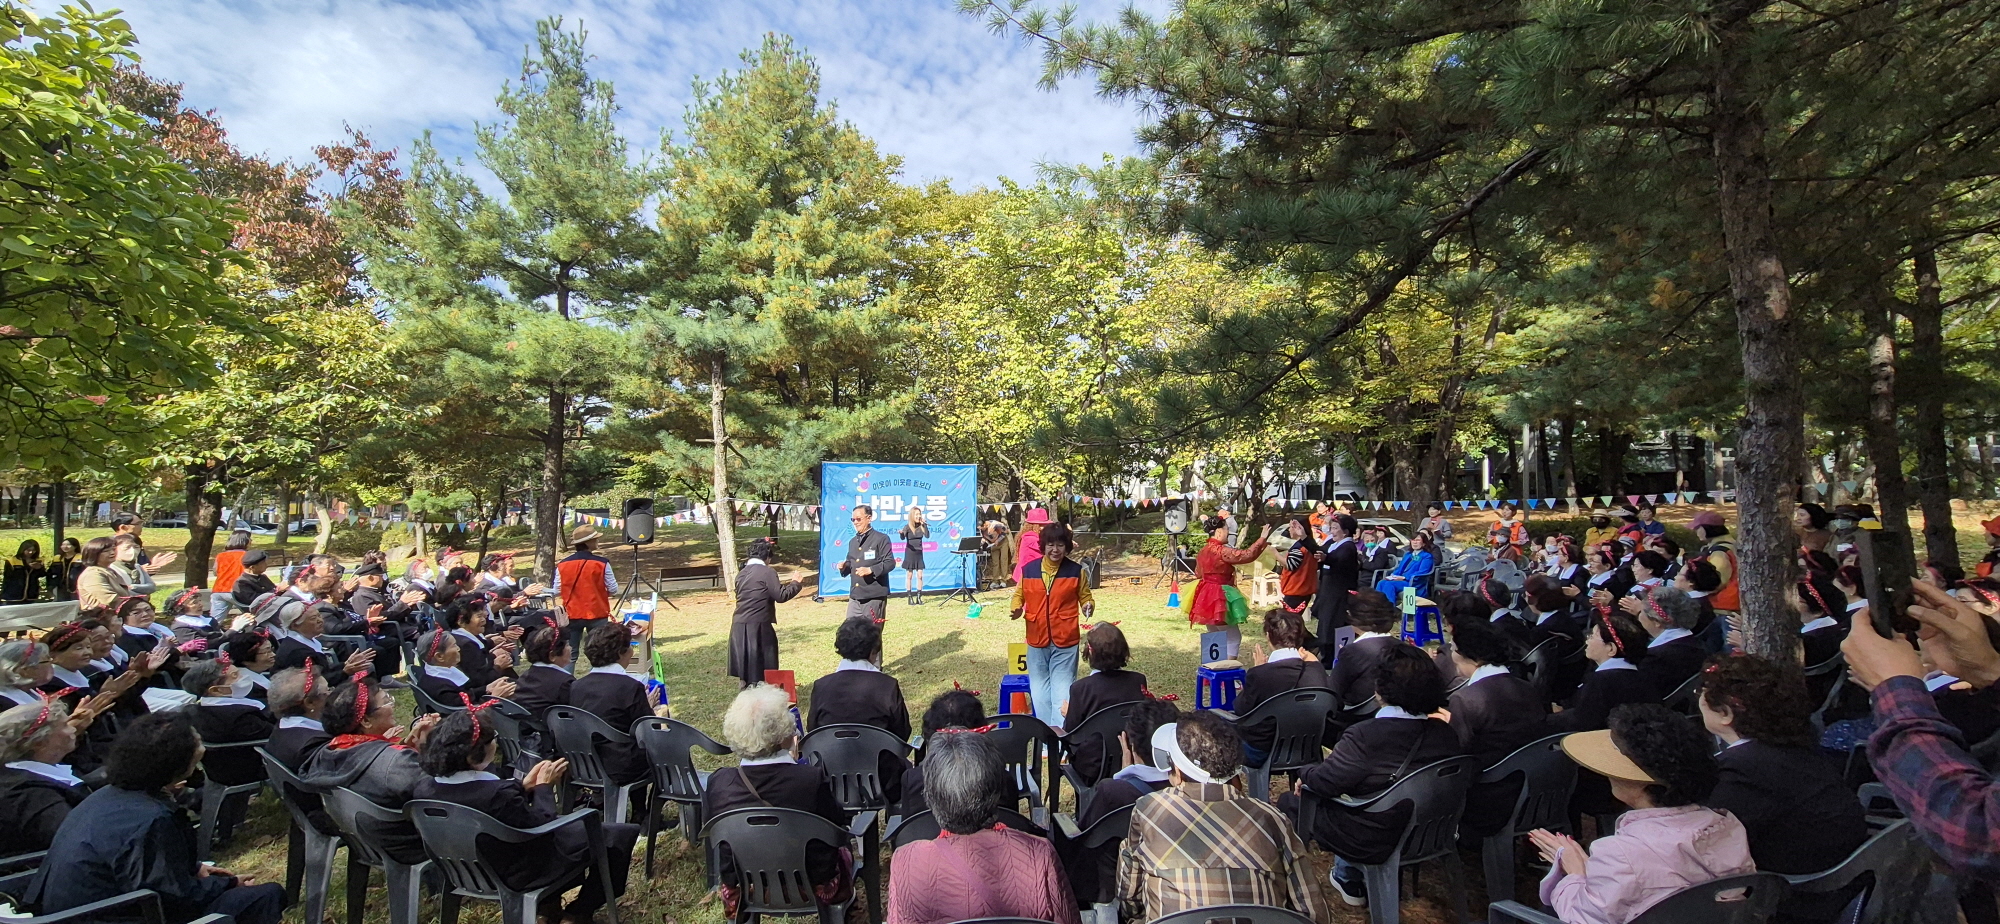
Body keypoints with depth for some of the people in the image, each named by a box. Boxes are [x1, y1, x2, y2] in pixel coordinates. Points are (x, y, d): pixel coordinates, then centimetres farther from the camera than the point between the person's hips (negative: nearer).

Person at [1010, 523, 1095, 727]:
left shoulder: (1076, 571, -3)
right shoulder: (1028, 570, -1)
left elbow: (1085, 597, 5)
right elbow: (1019, 595, 10)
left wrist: (1088, 608, -17)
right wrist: (1015, 609, -10)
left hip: (1065, 640, -2)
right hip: (1036, 639, 3)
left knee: (1062, 686, -2)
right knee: (1039, 686, 13)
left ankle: (1059, 728, 0)